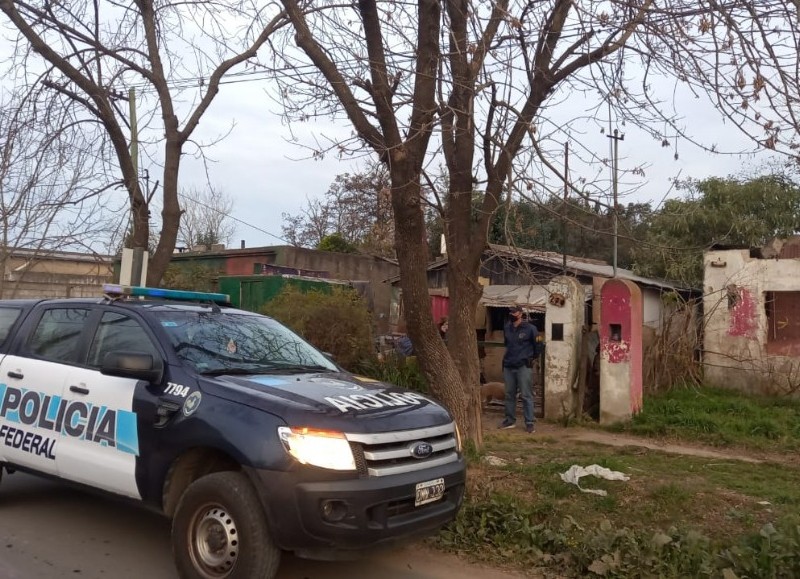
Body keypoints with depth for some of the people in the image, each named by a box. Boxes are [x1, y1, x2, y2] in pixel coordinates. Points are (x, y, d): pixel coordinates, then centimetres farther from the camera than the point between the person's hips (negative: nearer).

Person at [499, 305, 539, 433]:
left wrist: (533, 357, 6)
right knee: (509, 394, 12)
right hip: (508, 365, 6)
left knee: (526, 395, -5)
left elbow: (538, 344, 1)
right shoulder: (507, 327, 8)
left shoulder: (529, 328, -8)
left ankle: (530, 422, 1)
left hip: (524, 366, -6)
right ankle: (510, 420, 23)